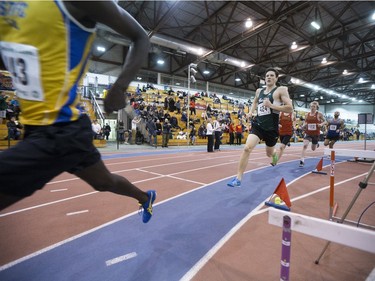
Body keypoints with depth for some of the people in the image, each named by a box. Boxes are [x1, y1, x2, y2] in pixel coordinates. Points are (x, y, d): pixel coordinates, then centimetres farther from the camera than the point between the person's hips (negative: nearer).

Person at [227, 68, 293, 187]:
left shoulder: (281, 90, -4)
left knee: (269, 153, 17)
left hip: (271, 127, -2)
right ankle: (238, 178, -15)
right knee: (247, 148, -19)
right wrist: (250, 112, 14)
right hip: (258, 124, 3)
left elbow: (290, 108, -12)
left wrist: (271, 105, -21)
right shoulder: (259, 91, 11)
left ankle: (276, 154, 60)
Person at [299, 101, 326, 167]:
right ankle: (302, 161, -18)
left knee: (313, 149, 14)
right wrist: (303, 126, -7)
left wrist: (321, 124, -18)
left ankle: (317, 144, 53)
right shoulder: (307, 114, 1)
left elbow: (325, 121, 4)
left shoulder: (319, 114, -5)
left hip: (316, 134, -1)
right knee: (305, 145, -20)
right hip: (308, 133, 1)